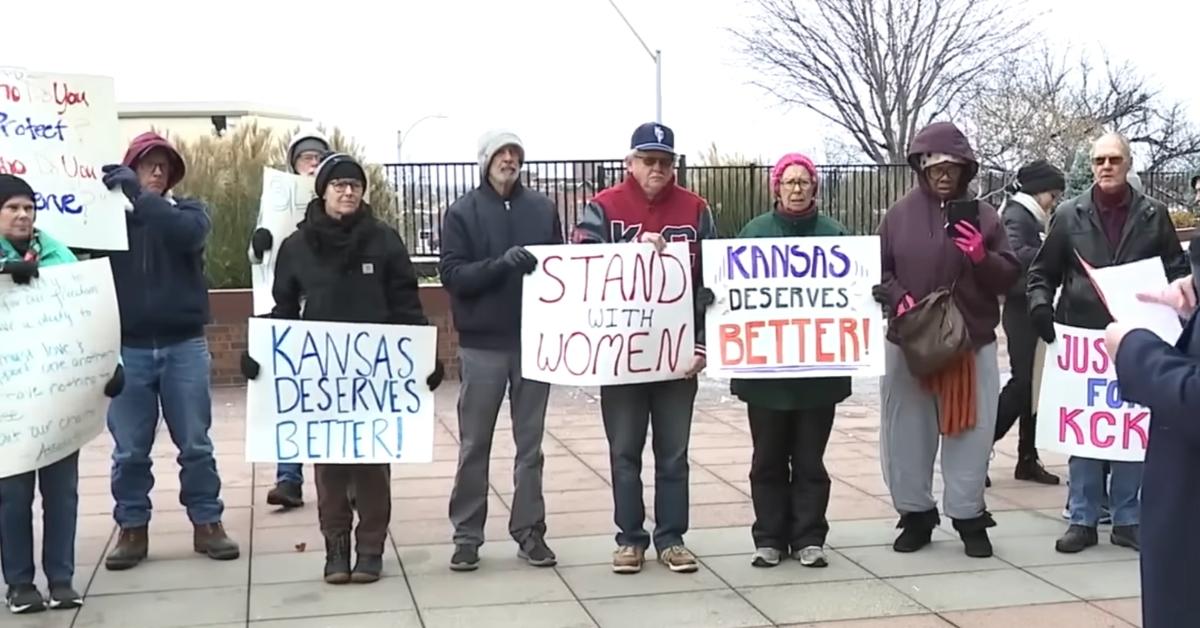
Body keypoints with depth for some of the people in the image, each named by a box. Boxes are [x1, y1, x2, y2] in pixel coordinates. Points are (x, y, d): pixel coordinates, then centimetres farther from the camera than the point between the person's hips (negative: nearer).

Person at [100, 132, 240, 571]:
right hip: (127, 349, 0)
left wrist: (139, 196, -19)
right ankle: (132, 528, 17)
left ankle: (206, 522, 16)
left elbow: (189, 233, -17)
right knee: (129, 449, 6)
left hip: (184, 346, 0)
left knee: (195, 443, 7)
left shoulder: (187, 209, 6)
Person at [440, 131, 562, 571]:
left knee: (530, 443, 9)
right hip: (482, 343, -2)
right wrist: (501, 263, -23)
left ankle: (529, 531, 17)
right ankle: (467, 534, 14)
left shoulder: (543, 208, 7)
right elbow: (452, 275, -8)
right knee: (474, 445, 5)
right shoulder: (462, 213, 0)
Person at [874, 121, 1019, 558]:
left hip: (973, 342, 0)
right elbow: (877, 271, 5)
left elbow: (1009, 277, 3)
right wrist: (897, 299, -13)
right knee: (908, 431, 7)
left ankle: (969, 517, 16)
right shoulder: (899, 214, 3)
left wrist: (982, 257, -15)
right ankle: (916, 514, 21)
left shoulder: (983, 214, 3)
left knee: (969, 432, 4)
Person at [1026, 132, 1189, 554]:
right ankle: (1082, 520, 13)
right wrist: (1040, 302, -10)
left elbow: (1177, 269, 10)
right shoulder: (1069, 215, 4)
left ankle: (1127, 519, 16)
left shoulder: (1153, 215, 4)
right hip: (1082, 336, 0)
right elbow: (1042, 272, 8)